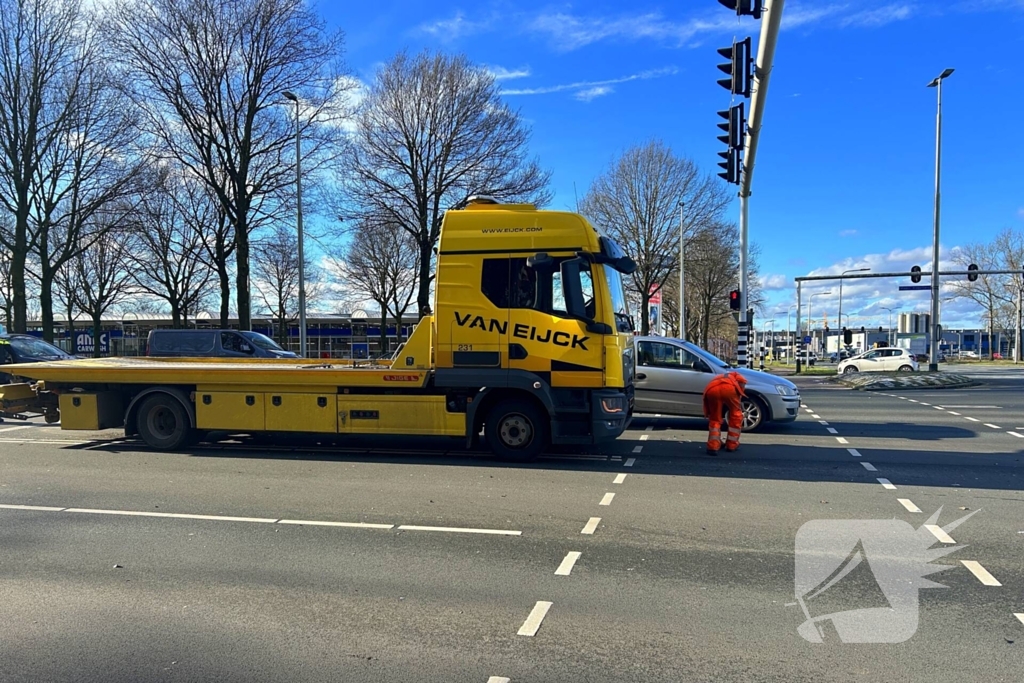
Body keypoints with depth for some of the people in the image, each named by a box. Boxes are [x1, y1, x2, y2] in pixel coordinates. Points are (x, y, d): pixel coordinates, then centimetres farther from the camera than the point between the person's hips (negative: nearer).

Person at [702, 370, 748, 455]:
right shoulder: (734, 375, 41)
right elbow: (741, 381, 12)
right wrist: (739, 397, 24)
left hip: (712, 390, 2)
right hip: (728, 387, -2)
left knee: (714, 419, 24)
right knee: (736, 415, 24)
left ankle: (713, 447, 13)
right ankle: (732, 445, 29)